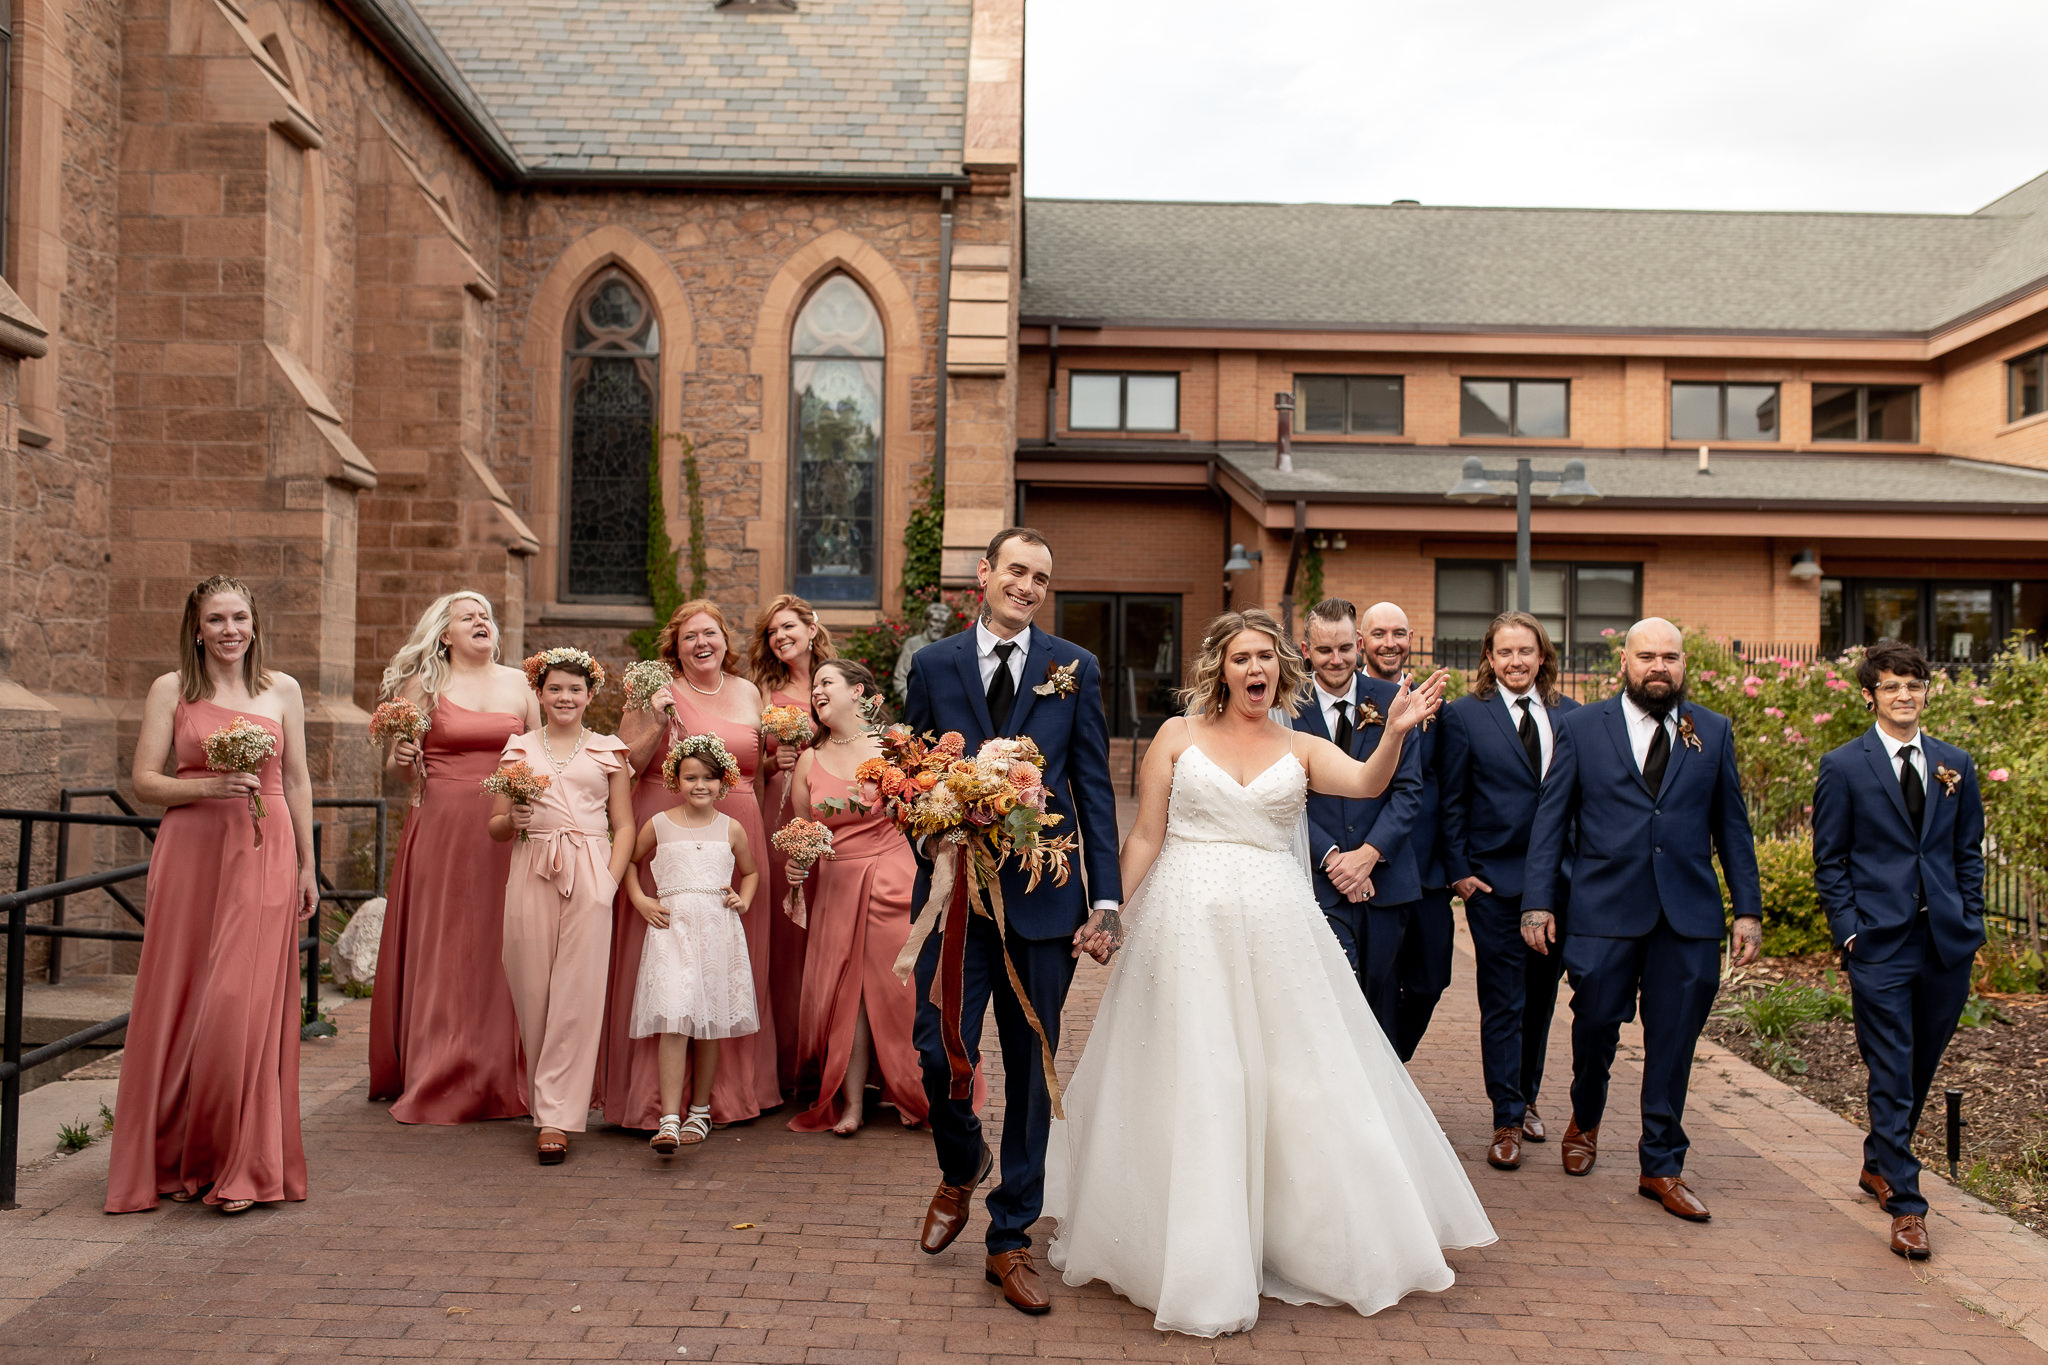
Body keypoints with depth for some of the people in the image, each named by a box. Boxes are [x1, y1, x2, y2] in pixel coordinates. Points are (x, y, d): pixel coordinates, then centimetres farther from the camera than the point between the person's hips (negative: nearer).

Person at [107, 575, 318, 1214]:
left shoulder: (283, 690, 8)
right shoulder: (170, 690, 5)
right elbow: (145, 781, 2)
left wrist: (307, 865, 9)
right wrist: (209, 786, -15)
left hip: (265, 857, 0)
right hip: (190, 854, 0)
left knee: (247, 1004, -4)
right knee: (181, 1004, 3)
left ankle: (240, 1167, 6)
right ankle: (181, 1161, 17)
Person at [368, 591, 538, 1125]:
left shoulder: (519, 684, 12)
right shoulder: (422, 684, 5)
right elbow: (396, 771, 6)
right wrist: (400, 759, -16)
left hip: (506, 834, 2)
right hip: (440, 830, -2)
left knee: (499, 950, 3)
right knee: (439, 951, 0)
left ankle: (502, 1080, 13)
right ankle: (436, 1083, 10)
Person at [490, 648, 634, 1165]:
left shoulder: (608, 751, 11)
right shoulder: (520, 748, 14)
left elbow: (624, 826, 8)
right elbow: (495, 826, 13)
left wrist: (609, 882, -5)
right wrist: (513, 821, -9)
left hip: (589, 875, -1)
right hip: (531, 873, 2)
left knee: (576, 995, -6)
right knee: (532, 992, 3)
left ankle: (556, 1117, -3)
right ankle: (547, 1099, 21)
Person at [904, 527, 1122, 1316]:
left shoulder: (1075, 669, 5)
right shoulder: (934, 665, 6)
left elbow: (1094, 787, 4)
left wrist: (1106, 894, -3)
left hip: (1042, 895, 0)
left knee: (1031, 1070, 7)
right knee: (942, 1053, -3)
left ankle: (1010, 1241, 22)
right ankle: (960, 1171, 32)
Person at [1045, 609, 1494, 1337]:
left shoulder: (1301, 749, 8)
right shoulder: (1178, 736, 4)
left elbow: (1368, 783, -11)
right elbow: (1144, 836, 3)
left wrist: (1396, 731, -28)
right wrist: (1108, 914, -2)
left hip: (1274, 927, 2)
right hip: (1187, 923, -2)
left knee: (1297, 1077, 7)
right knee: (1190, 1083, 2)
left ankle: (1323, 1240, 26)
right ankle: (1190, 1251, 15)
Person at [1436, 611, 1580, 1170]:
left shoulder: (1571, 716, 8)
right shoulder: (1464, 715, -2)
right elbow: (1451, 803, -2)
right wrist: (1459, 871, -7)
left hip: (1561, 879, 4)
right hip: (1495, 882, -4)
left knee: (1541, 997, 15)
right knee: (1503, 1003, 0)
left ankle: (1526, 1097, 32)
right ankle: (1507, 1120, 8)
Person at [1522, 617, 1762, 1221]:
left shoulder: (1713, 732, 10)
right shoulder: (1579, 728, 3)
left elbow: (1731, 826, 11)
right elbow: (1550, 820, 2)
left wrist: (1748, 909, 6)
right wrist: (1538, 902, -5)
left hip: (1689, 916, 2)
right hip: (1605, 910, -1)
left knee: (1673, 1044, 5)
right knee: (1595, 1025, 6)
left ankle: (1661, 1167, 20)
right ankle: (1585, 1121, 35)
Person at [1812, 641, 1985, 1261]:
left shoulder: (1955, 765, 10)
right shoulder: (1844, 767, -2)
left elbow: (1969, 853, 14)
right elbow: (1830, 861, 0)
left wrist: (1971, 924, 7)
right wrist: (1849, 930, -7)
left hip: (1946, 940, 4)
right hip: (1880, 943, -4)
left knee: (1920, 1066, 15)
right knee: (1892, 1075, -4)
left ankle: (1878, 1166, 35)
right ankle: (1905, 1206, 2)